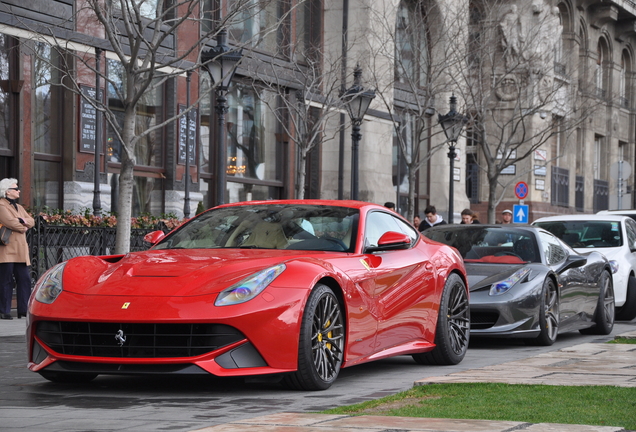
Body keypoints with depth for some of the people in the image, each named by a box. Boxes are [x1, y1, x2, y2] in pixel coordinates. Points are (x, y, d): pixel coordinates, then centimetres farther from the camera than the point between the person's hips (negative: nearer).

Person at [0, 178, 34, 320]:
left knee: (24, 279, 3)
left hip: (20, 250, 8)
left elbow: (31, 221, 14)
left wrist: (22, 221, -6)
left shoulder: (19, 207, 24)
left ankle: (23, 311, 6)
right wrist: (22, 227, -2)